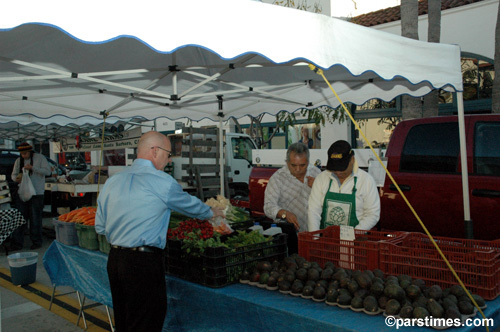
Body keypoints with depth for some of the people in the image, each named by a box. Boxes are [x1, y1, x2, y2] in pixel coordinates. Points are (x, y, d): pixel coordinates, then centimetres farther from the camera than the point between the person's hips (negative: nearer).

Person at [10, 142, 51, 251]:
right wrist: (16, 178, -9)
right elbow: (13, 174, 15)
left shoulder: (40, 158, -2)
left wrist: (32, 168, -20)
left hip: (37, 193, -4)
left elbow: (48, 171, -11)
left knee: (35, 219, 1)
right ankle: (17, 243, 7)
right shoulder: (18, 161, 10)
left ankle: (36, 241, 12)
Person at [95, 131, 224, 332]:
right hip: (144, 263, -7)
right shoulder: (162, 182, -11)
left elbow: (100, 227, 12)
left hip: (114, 260, 7)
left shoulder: (112, 181, 7)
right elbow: (191, 206, 5)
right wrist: (212, 213, 24)